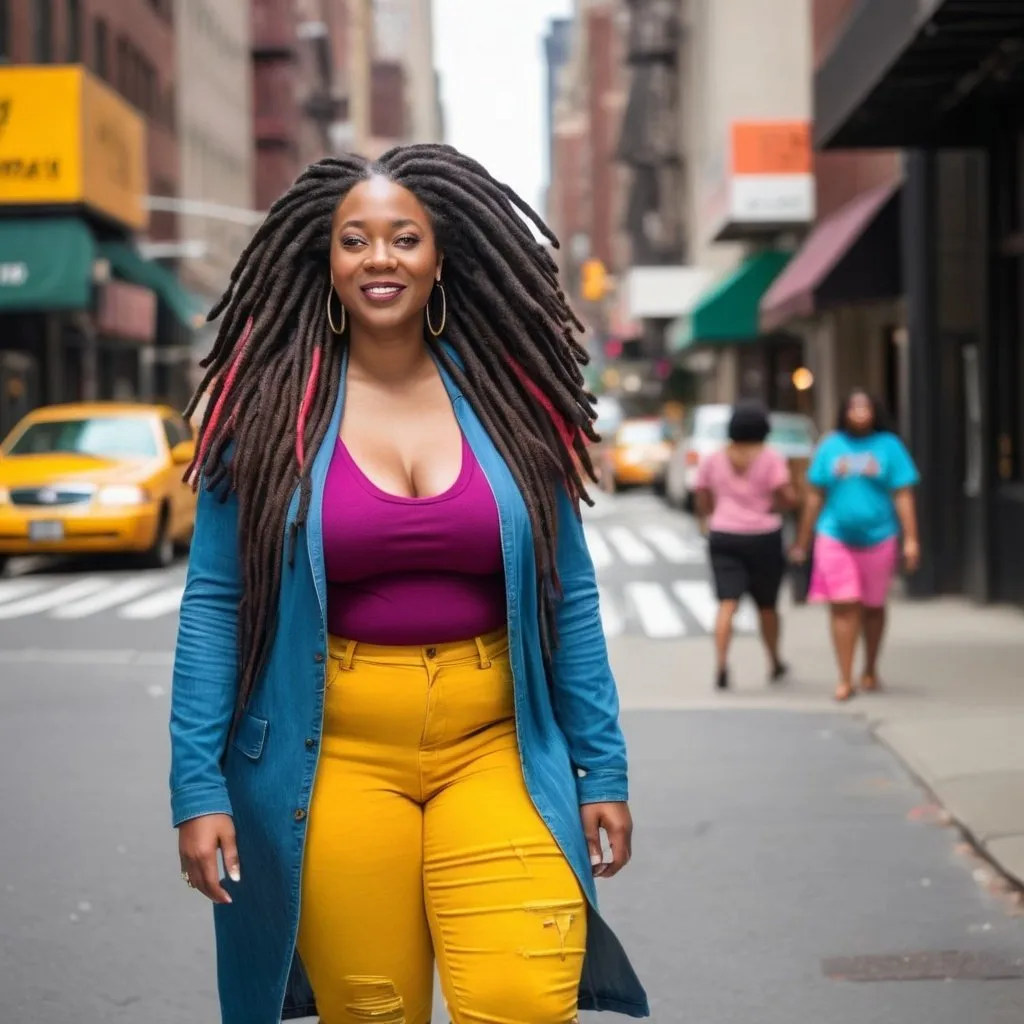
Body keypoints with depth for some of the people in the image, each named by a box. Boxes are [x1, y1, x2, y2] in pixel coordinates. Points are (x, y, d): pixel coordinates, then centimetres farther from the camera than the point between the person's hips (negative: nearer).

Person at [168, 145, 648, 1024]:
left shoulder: (505, 402, 5)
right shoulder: (273, 411, 1)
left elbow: (569, 598, 7)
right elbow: (215, 603, 0)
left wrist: (603, 766, 5)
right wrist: (199, 783, -6)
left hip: (496, 747, 1)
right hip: (337, 757, -1)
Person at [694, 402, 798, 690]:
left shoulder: (713, 460, 3)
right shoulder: (770, 458, -5)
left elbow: (702, 502, 6)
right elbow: (789, 498, -15)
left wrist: (707, 521, 25)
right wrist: (773, 506, 5)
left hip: (723, 537, 1)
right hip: (763, 536, -1)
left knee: (727, 604, -4)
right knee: (767, 604, 15)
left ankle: (721, 663, -22)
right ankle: (775, 663, 29)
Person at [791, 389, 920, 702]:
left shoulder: (889, 446, 0)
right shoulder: (831, 446, 4)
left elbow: (903, 496, -2)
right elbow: (815, 497, 8)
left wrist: (911, 539, -10)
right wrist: (802, 542, 8)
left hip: (878, 538, 0)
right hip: (836, 536, 0)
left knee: (873, 607, 12)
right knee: (843, 607, -8)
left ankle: (870, 671, 31)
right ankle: (845, 680, -6)